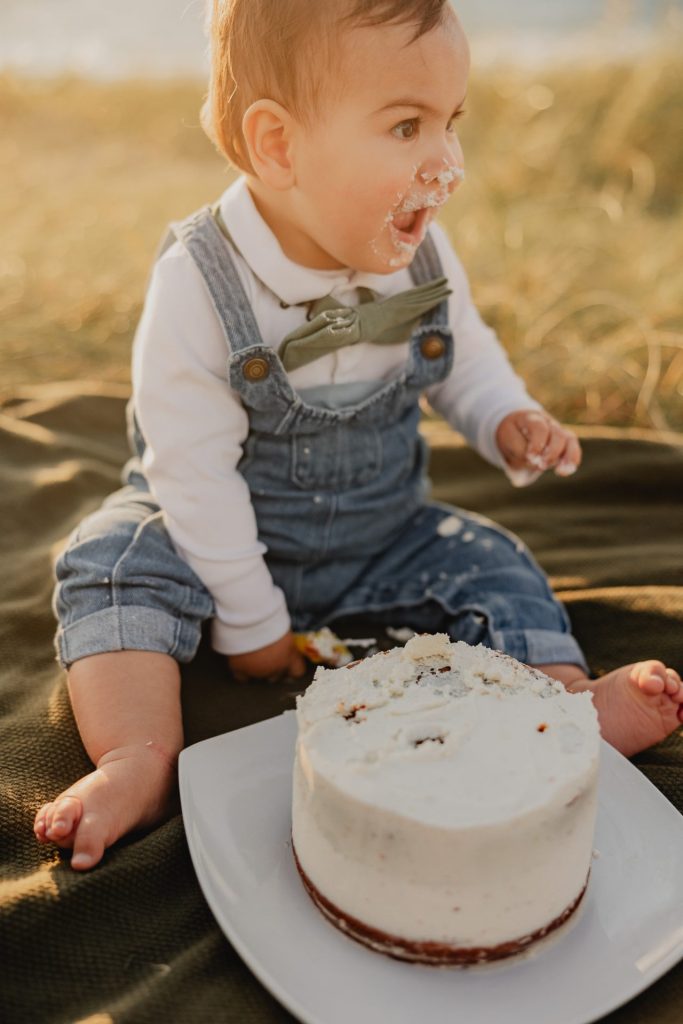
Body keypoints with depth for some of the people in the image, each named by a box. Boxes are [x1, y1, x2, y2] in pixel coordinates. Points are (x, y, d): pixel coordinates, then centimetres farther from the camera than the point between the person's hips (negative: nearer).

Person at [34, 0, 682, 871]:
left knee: (487, 564, -14)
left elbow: (466, 358, 9)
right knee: (115, 562, -25)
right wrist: (249, 618, -16)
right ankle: (141, 755, -29)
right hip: (225, 538, -3)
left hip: (381, 540, 4)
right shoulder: (196, 286, -26)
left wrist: (507, 420, -15)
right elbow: (193, 470, -21)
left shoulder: (423, 260, -12)